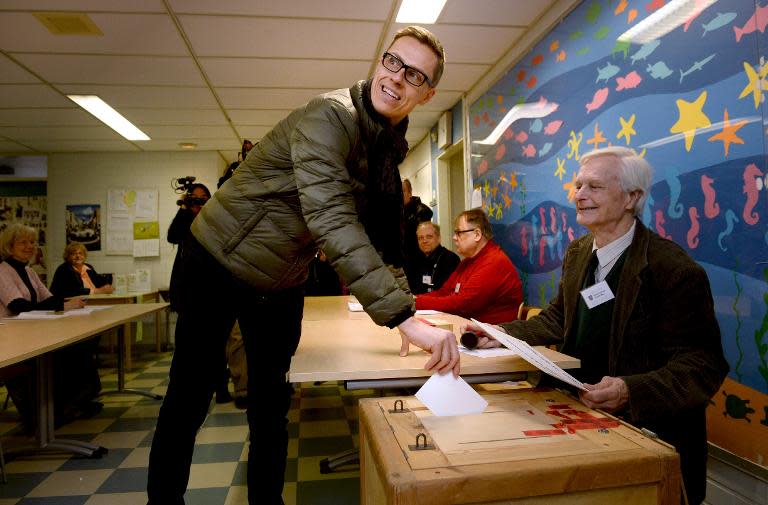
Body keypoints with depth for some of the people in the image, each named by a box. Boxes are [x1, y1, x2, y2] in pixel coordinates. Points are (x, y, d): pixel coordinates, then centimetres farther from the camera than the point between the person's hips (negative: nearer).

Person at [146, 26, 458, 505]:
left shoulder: (391, 143, -1)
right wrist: (405, 316, -44)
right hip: (220, 264, -6)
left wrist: (405, 310, -9)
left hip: (283, 284, 7)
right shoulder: (330, 116, -26)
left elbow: (385, 234, 2)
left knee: (272, 407, 14)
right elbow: (332, 222, -40)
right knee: (188, 400, 5)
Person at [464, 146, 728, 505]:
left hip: (644, 430, -5)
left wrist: (632, 391, -32)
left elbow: (702, 364, -17)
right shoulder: (577, 253, 5)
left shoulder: (676, 269, -18)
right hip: (577, 410, 6)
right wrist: (505, 334, -2)